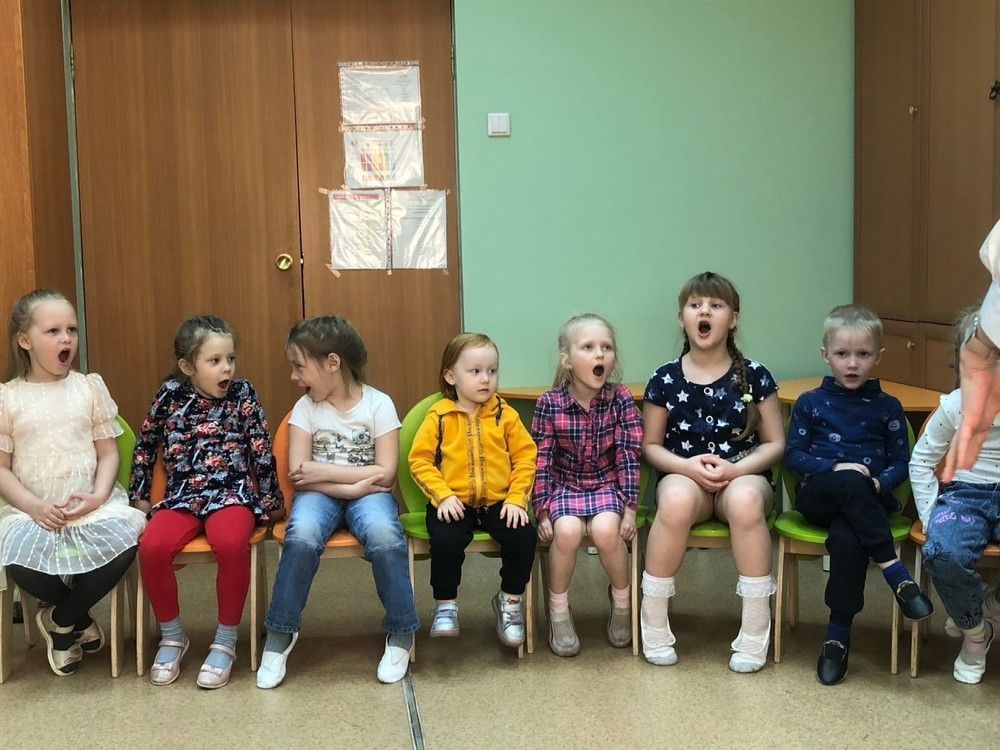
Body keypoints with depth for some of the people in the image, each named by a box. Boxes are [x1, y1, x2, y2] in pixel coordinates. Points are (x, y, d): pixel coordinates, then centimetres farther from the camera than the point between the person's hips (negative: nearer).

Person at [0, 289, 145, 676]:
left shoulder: (90, 387, 7)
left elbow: (108, 452, 6)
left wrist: (99, 496, -12)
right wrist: (34, 506, -14)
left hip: (90, 504, 1)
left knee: (123, 542, -30)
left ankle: (60, 620, 0)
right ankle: (79, 620, 2)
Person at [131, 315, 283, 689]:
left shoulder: (243, 395, 1)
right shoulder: (171, 394, 5)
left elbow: (262, 450, 4)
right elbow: (146, 445, 16)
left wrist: (272, 500, 6)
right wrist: (139, 495, 19)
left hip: (232, 494, -2)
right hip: (182, 496, 2)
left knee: (231, 543, -35)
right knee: (152, 547, -27)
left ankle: (226, 640, -14)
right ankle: (172, 636, -2)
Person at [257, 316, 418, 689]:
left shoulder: (378, 404, -5)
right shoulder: (305, 407, 2)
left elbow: (385, 473, -11)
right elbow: (297, 472, -5)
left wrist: (322, 470, -13)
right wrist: (351, 487, -17)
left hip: (368, 493, -1)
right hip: (321, 494, 2)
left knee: (384, 535, -34)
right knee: (301, 536, -32)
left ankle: (401, 633, -14)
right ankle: (280, 634, -14)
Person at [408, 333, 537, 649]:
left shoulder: (505, 415, 5)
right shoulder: (438, 417, 0)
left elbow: (525, 457, 4)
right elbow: (420, 460, -2)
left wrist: (517, 498, -7)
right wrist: (443, 495, -13)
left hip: (498, 502, 2)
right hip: (454, 504, -2)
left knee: (524, 536, -22)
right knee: (445, 540, -29)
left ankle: (510, 600, 6)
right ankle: (445, 605, -1)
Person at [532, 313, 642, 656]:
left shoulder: (621, 399, -8)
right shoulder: (549, 403, -10)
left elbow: (629, 455, -7)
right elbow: (541, 460, -5)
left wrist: (630, 507, -11)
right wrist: (542, 511, -8)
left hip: (607, 484, 0)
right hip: (564, 485, 0)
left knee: (605, 529, -29)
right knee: (567, 530, -30)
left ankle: (621, 599, 2)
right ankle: (558, 612, -5)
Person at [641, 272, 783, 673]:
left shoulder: (754, 376, 3)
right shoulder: (665, 379, 4)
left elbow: (774, 444, 4)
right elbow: (650, 445, 7)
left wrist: (734, 468, -14)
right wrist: (688, 466, -13)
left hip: (743, 474, 0)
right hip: (684, 476, 0)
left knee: (745, 499, -38)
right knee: (676, 499, -37)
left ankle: (754, 633, -26)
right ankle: (654, 627, -22)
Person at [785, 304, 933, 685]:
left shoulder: (886, 407, 10)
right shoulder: (810, 403, 8)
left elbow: (900, 461, 10)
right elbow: (794, 455, 5)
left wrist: (879, 483, -12)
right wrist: (835, 469, -12)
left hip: (868, 503, 0)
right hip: (818, 496, 0)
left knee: (847, 538, -35)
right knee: (851, 483, -37)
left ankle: (839, 636, -25)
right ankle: (896, 572, -31)